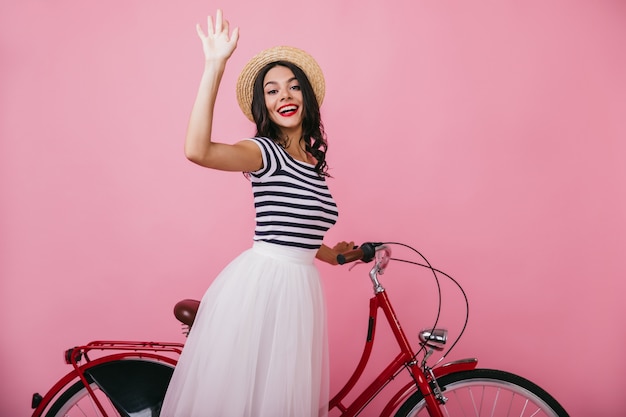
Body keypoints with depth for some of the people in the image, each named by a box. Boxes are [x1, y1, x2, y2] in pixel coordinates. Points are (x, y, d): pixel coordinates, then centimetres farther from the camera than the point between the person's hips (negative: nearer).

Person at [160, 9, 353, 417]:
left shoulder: (315, 162, 13)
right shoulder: (265, 152, -8)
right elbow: (198, 150, -30)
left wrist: (335, 255, 26)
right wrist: (215, 66, -29)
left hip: (301, 287, 7)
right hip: (259, 283, -6)